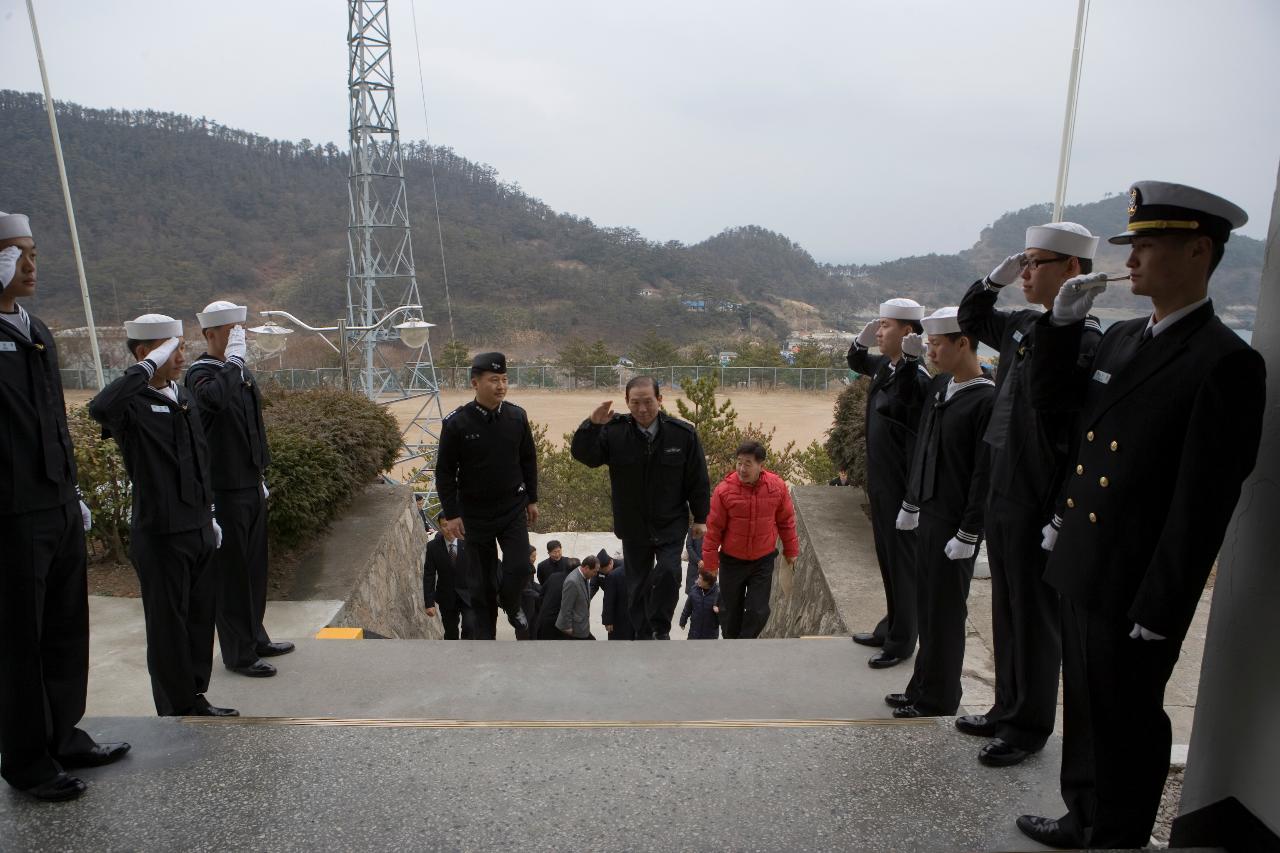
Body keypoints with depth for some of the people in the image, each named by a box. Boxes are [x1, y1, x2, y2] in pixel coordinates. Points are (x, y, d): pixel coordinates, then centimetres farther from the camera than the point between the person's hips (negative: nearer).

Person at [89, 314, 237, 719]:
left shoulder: (186, 398, 11)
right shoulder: (133, 403, -14)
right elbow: (100, 408, -40)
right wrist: (147, 368, -30)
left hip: (199, 531, 8)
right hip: (161, 536, -7)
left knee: (201, 618, 17)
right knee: (169, 626, 6)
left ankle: (195, 699, 33)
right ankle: (177, 711, 21)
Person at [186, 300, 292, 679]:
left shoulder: (242, 372, 12)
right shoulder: (200, 373, -13)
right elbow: (213, 398, -39)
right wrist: (233, 360, -25)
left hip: (251, 485, 8)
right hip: (224, 490, -8)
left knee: (254, 568, 17)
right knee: (231, 572, 1)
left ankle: (255, 638, 32)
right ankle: (238, 653, 12)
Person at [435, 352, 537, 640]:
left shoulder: (517, 416, -3)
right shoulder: (456, 422, -12)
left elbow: (528, 460, 8)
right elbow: (444, 471, -6)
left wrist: (532, 499, 10)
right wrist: (451, 514, -8)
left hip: (513, 508, 2)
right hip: (475, 513, -2)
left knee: (520, 567, -8)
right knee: (483, 578, 8)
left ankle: (511, 606, 26)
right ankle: (484, 633, 27)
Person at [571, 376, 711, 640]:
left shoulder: (683, 433, -10)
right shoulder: (615, 432, -10)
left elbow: (698, 479, -3)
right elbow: (582, 454, -16)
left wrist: (700, 518, 1)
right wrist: (592, 425, -32)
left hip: (671, 524, -1)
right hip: (633, 526, 2)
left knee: (668, 572, -18)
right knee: (638, 583, 12)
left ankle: (661, 628, 5)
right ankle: (643, 635, 30)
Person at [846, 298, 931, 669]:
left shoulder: (916, 377, -21)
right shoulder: (885, 366, 5)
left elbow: (905, 405, -40)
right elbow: (856, 362, 23)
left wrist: (909, 362, -43)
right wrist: (861, 341, 4)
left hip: (901, 485, -9)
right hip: (880, 481, 9)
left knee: (902, 559, 5)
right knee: (887, 555, 20)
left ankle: (901, 641, 19)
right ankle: (891, 626, 36)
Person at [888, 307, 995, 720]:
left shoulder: (987, 400, -17)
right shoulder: (939, 386, 8)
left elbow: (985, 475, -17)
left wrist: (967, 534, -16)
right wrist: (910, 503, 17)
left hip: (955, 524, -8)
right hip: (928, 514, 8)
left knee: (945, 612, 5)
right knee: (927, 605, 15)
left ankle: (938, 700, 20)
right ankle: (923, 686, 29)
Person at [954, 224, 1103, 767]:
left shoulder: (1087, 343, -18)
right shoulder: (1023, 325, 7)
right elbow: (970, 319, 26)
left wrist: (1062, 518, -20)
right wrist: (995, 278, 8)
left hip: (1038, 509, -8)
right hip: (1001, 500, 8)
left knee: (1036, 620, 8)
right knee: (1006, 614, 19)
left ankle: (1029, 728, 26)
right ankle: (1007, 710, 36)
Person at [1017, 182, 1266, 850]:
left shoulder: (1226, 362, -16)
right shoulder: (1122, 339, 7)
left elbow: (1203, 502, -18)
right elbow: (1048, 395, 14)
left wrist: (1160, 611, -17)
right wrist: (1062, 323, 0)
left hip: (1136, 592, -7)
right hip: (1080, 571, 7)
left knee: (1126, 722, 12)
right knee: (1086, 710, 22)